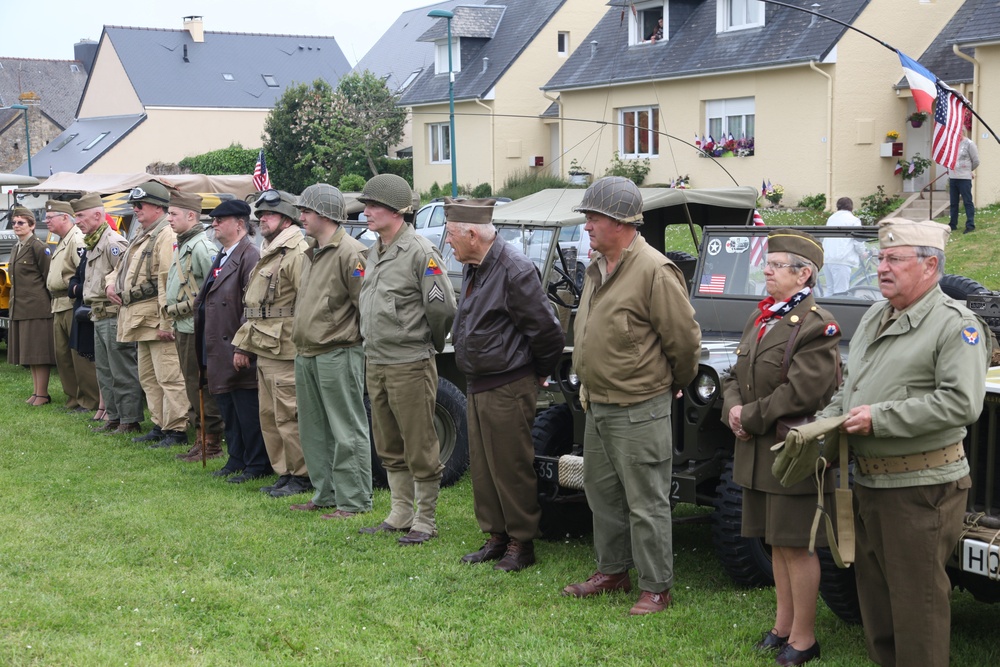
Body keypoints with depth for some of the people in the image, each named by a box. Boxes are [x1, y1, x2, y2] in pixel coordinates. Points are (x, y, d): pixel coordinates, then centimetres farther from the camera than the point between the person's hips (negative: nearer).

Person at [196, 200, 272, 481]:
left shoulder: (250, 256, -13)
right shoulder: (222, 258, 18)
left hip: (238, 351, -10)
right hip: (219, 351, 10)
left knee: (248, 412, -4)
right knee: (228, 411, 15)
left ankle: (257, 465, 3)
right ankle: (237, 460, 23)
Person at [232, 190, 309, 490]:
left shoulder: (297, 254, -12)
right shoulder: (267, 255, 20)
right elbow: (253, 307, 24)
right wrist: (243, 344, 21)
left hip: (285, 353, -10)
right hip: (264, 352, 10)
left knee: (288, 417, -5)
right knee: (269, 416, 13)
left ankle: (301, 476, 4)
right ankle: (284, 473, 22)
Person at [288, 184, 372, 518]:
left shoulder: (351, 253, -13)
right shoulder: (311, 253, 18)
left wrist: (361, 343, -13)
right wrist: (300, 345, 19)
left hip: (338, 355, -10)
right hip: (307, 354, 10)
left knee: (347, 431, -3)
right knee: (314, 429, 15)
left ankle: (353, 501, 3)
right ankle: (325, 494, 25)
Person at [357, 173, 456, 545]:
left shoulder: (419, 253, -14)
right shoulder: (375, 253, 13)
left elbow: (443, 308, -15)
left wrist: (431, 345, -2)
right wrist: (373, 342, 17)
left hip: (409, 366, -9)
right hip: (375, 364, 9)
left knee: (420, 449, 0)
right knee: (390, 449, 16)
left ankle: (425, 522, 8)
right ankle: (400, 516, 26)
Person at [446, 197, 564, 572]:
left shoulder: (513, 270, -20)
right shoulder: (473, 268, 9)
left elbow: (547, 330, -19)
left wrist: (540, 373, -5)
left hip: (507, 388, -9)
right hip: (478, 384, 9)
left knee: (511, 469, 0)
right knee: (482, 468, 15)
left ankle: (521, 544, 12)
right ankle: (496, 537, 27)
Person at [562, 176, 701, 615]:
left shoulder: (654, 272, -19)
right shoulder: (597, 269, 9)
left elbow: (685, 339, -14)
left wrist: (676, 385, -1)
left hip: (638, 410, -9)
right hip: (597, 405, 9)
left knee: (645, 504, 0)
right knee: (601, 491, 19)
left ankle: (656, 590, 11)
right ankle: (612, 571, 35)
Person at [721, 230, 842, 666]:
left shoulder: (817, 326, -14)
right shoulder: (760, 320, 12)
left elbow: (800, 393, -21)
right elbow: (734, 377, 15)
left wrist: (752, 418, -14)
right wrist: (733, 410, -5)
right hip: (758, 451, 8)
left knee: (796, 545, 0)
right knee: (776, 543, 16)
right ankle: (783, 625, 28)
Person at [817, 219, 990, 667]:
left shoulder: (955, 325, -12)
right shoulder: (874, 318, 14)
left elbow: (961, 403, -23)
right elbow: (850, 386, 25)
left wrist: (879, 418, -22)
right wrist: (826, 420, 6)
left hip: (919, 488, -8)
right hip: (867, 480, 8)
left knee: (916, 600, -1)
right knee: (874, 591, 18)